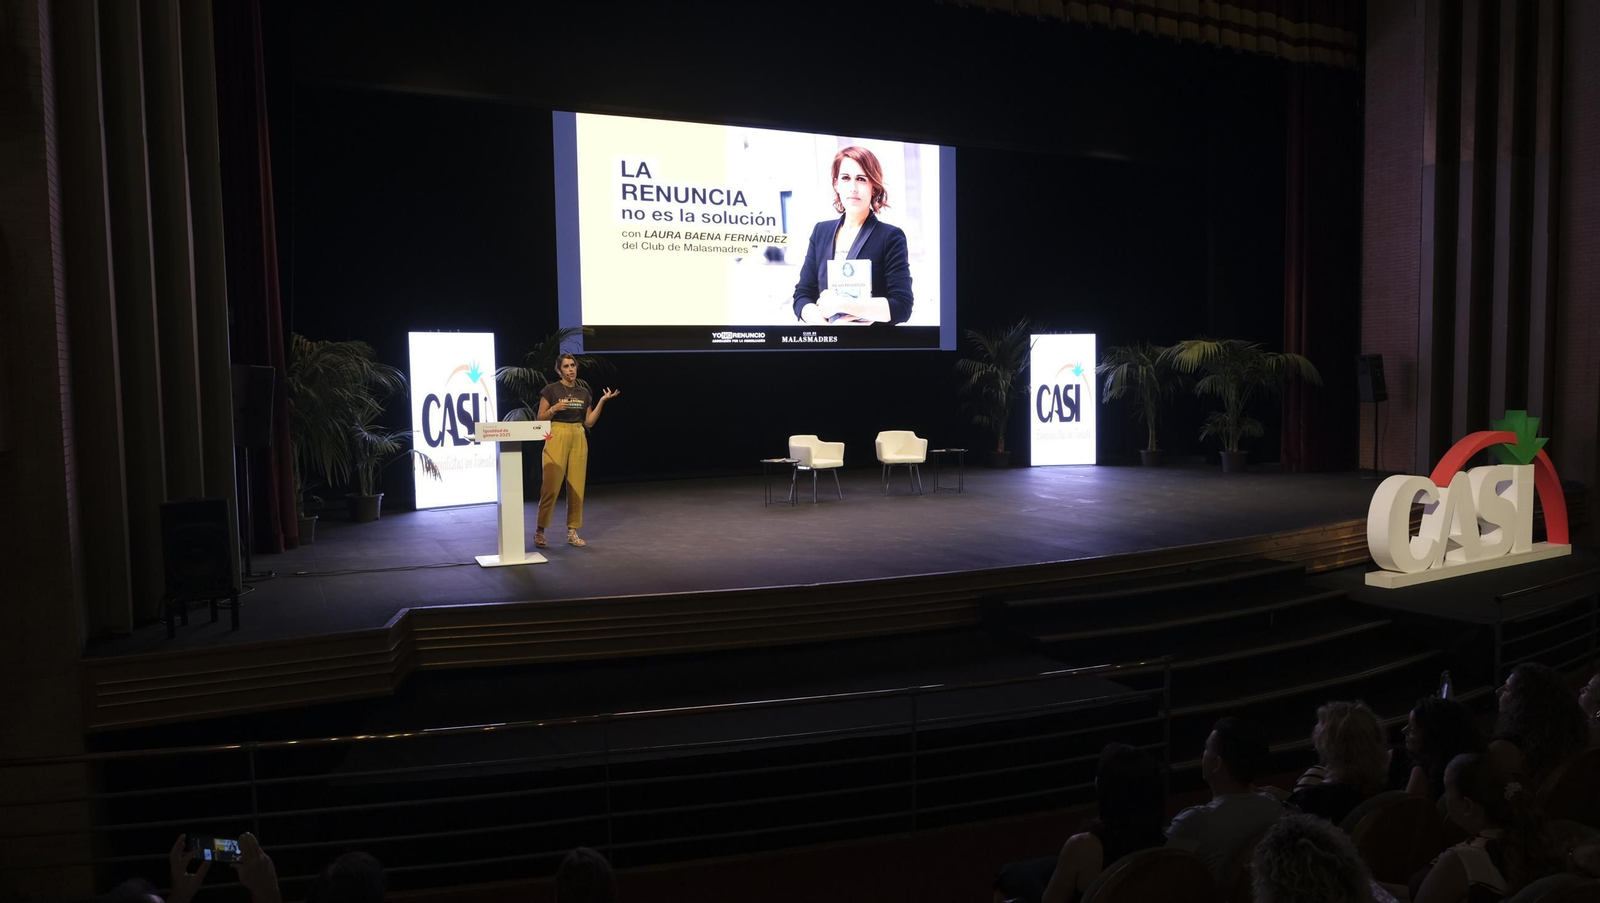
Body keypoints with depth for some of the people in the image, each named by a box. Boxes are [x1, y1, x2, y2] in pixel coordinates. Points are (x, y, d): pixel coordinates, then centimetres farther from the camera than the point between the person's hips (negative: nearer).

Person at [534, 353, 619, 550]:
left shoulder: (584, 392, 10)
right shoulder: (551, 390, -4)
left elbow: (589, 422, 9)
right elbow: (540, 419, -2)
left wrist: (602, 401, 1)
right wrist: (554, 409, -19)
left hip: (579, 439, 5)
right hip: (557, 437, -5)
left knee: (577, 487, 3)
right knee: (551, 486, -9)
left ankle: (572, 532, 11)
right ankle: (539, 531, 1)